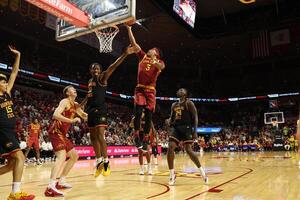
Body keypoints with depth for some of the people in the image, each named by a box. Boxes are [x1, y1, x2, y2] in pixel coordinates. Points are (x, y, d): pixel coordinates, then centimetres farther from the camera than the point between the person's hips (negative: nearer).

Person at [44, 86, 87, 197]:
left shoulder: (75, 105, 17)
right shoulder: (65, 101, -9)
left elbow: (85, 117, 26)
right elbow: (56, 114, -26)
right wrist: (71, 120, -29)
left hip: (62, 133, 10)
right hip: (56, 131, -10)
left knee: (74, 156, 14)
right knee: (62, 156, -25)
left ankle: (61, 182, 19)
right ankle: (50, 187, -32)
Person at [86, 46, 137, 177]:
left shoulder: (102, 77, -5)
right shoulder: (90, 81, 17)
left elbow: (113, 67, -19)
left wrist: (125, 54, -31)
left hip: (100, 110, -8)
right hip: (91, 111, 8)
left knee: (100, 135, -17)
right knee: (93, 137, 11)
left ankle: (106, 162, -7)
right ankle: (99, 161, 23)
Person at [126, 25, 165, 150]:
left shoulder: (159, 62, 9)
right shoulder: (143, 57, 15)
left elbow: (161, 66, -17)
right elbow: (134, 44, 9)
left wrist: (153, 61, -37)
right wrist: (129, 29, 2)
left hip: (151, 90, 0)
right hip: (140, 89, 1)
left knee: (148, 115, -2)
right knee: (138, 111, -16)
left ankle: (145, 139, 6)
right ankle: (136, 136, -8)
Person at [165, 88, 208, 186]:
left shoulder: (189, 103, -1)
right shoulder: (174, 105, 17)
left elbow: (195, 117, -6)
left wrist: (195, 131, -14)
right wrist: (168, 122, 0)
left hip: (186, 128, -5)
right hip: (175, 128, 5)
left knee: (188, 150, -8)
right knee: (170, 148, -11)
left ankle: (202, 171, 12)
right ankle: (172, 175, -1)